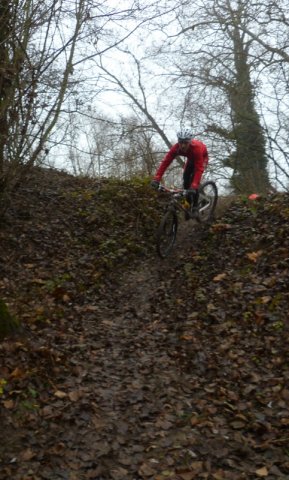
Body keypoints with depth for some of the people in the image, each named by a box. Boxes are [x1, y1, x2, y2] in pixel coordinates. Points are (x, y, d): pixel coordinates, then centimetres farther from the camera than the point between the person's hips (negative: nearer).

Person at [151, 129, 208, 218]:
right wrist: (156, 179, -46)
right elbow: (165, 162, -36)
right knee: (186, 178, -10)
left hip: (203, 157, -5)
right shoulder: (176, 148, -34)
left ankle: (195, 207, -8)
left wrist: (194, 186, -58)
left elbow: (199, 169, -47)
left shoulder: (197, 148, -44)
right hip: (191, 158, 5)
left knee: (194, 180, -21)